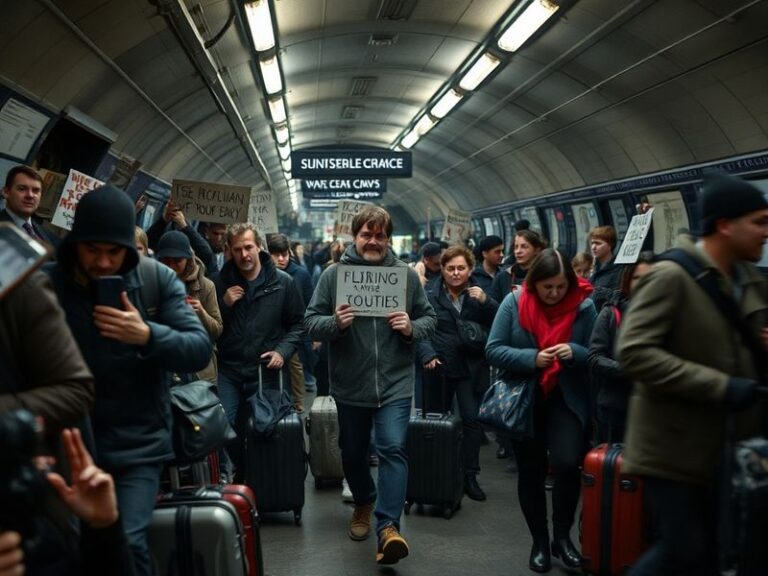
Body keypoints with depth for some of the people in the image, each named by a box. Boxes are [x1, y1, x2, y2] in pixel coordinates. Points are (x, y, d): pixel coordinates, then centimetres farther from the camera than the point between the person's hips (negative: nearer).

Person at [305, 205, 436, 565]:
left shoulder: (407, 275, 0)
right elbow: (310, 322, -2)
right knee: (353, 452, 17)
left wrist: (411, 328, -14)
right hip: (350, 384, 1)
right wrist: (334, 323, -23)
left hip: (395, 383, -1)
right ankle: (364, 503, 43)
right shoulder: (334, 274, -3)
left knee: (393, 449, -11)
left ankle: (388, 526, -8)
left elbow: (429, 319, 7)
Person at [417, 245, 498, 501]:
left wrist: (485, 302, -17)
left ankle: (469, 476, 8)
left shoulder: (479, 295, 5)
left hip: (471, 369, 1)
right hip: (440, 367, -1)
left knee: (472, 420, -2)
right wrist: (428, 355, -21)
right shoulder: (431, 297, -1)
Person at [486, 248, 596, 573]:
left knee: (567, 464, -18)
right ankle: (539, 542, 28)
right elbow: (493, 351, -10)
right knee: (530, 472, 9)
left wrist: (575, 352, -24)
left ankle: (562, 535, 7)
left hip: (566, 399, -1)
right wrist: (532, 358, -24)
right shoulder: (514, 303, -8)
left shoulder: (583, 305, -7)